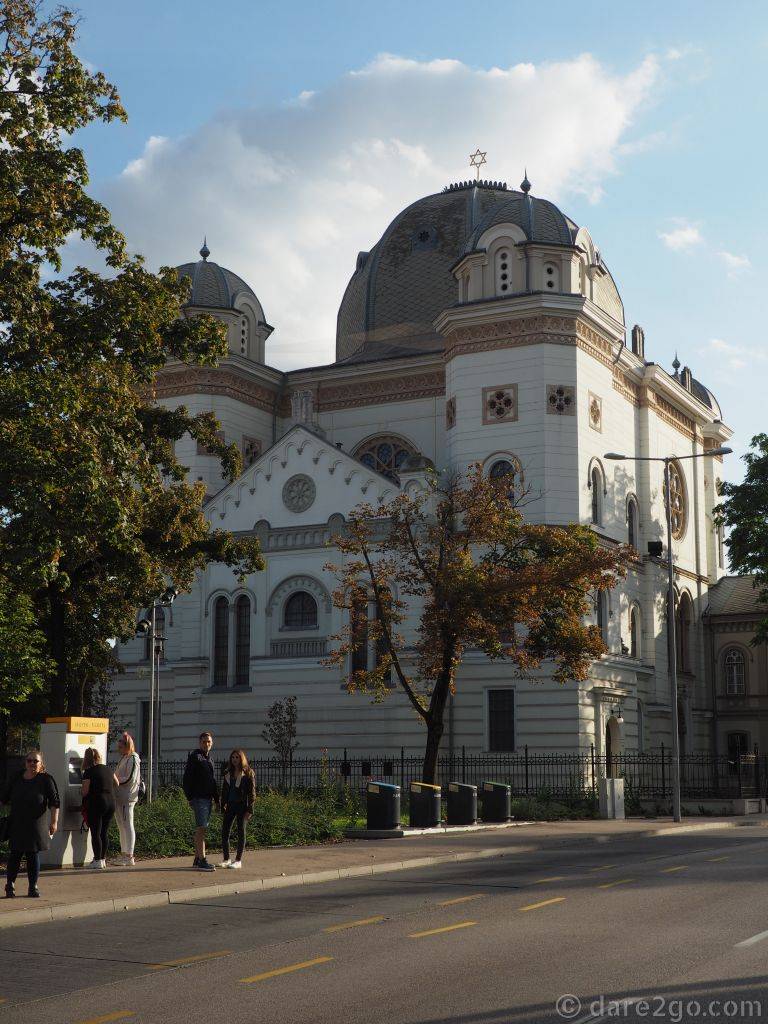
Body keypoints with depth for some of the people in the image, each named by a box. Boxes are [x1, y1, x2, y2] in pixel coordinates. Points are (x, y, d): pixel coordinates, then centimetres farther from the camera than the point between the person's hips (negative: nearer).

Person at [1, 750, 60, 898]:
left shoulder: (46, 779, -3)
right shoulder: (16, 778, 7)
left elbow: (54, 802, -6)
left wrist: (54, 821, -13)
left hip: (36, 825, -2)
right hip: (16, 825, 2)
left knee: (33, 854, 1)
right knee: (15, 854, 1)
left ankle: (33, 887, 12)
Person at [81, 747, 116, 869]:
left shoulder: (89, 772, -9)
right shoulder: (107, 769, 11)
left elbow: (85, 791, -11)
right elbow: (116, 784, 23)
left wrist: (84, 802, 9)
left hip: (96, 804, -6)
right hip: (111, 803, 6)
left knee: (96, 833, -1)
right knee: (105, 832, 12)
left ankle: (98, 860, -1)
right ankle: (103, 858, 16)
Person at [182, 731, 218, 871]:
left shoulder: (209, 759, 19)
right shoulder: (194, 756, -7)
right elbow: (187, 779, -12)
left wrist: (216, 799, 19)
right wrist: (190, 797, -16)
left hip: (208, 798, 8)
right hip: (199, 797, -8)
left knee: (200, 829, 12)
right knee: (201, 828, -12)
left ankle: (197, 859, 17)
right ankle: (202, 861, -15)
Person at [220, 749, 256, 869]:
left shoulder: (248, 773, -3)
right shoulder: (228, 773, 11)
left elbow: (252, 792, -6)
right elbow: (224, 790, 15)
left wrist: (249, 810, -11)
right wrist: (223, 806, 8)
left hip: (242, 805, -5)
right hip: (230, 805, 5)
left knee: (241, 832, 0)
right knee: (225, 831, 1)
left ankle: (238, 860, 6)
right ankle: (226, 859, 12)